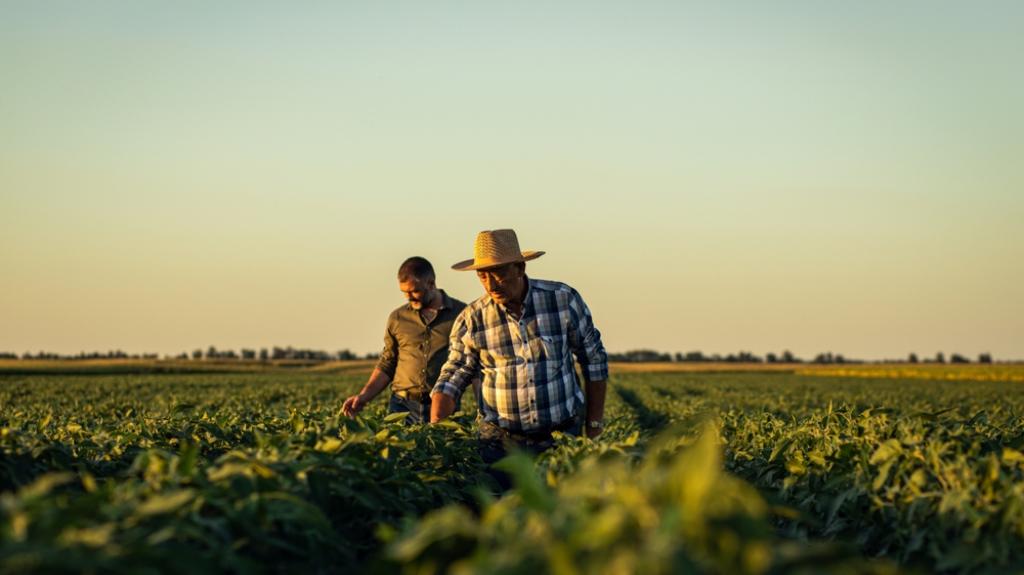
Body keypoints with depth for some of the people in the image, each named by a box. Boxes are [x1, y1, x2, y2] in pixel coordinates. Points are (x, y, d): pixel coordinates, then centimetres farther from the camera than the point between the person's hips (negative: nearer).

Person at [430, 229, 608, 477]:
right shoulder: (470, 321, -6)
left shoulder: (563, 299, -8)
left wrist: (594, 426, 4)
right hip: (500, 442, 0)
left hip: (562, 435, 0)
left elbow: (594, 359, 3)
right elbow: (454, 375, 4)